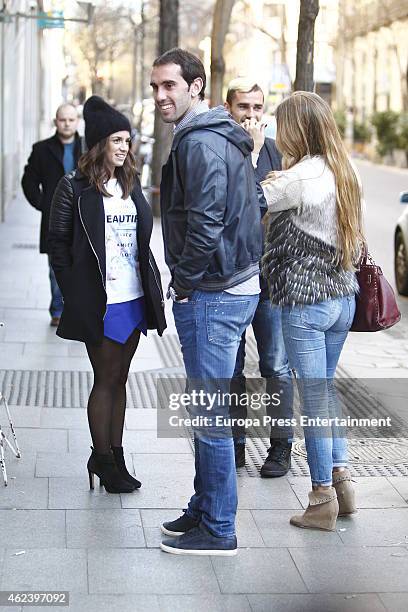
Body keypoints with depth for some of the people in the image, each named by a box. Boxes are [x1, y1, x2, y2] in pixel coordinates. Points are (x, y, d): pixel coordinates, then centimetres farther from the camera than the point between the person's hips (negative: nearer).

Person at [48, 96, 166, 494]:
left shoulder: (131, 184, 14)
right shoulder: (74, 188, -5)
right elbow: (58, 244, -6)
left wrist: (152, 287, 10)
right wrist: (73, 296, -10)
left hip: (134, 298, 6)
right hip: (100, 302, -6)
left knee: (119, 378, 11)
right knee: (106, 380, 0)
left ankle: (114, 457, 19)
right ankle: (104, 460, 11)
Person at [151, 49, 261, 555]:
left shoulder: (199, 143, -17)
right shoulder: (225, 137, 16)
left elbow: (205, 225, -24)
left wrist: (183, 282, -11)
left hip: (211, 295, -11)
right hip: (237, 284, 11)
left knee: (209, 413, -3)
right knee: (208, 408, 18)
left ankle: (217, 529, 6)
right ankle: (204, 508, 29)